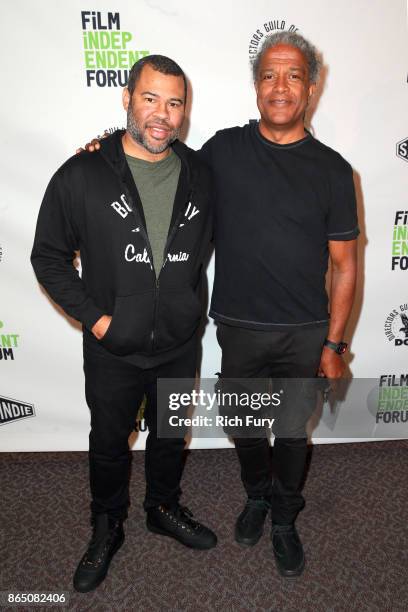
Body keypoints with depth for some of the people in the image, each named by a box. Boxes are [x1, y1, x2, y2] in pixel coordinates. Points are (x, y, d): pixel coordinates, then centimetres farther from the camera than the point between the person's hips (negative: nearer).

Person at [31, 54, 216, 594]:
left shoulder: (199, 174, -3)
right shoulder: (82, 176, -12)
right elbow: (49, 257, -6)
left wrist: (192, 308, 5)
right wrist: (93, 317, -13)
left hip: (180, 346, 3)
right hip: (113, 348, -2)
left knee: (171, 434, 22)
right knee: (109, 442, 19)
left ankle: (164, 508, 50)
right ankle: (107, 529, 45)